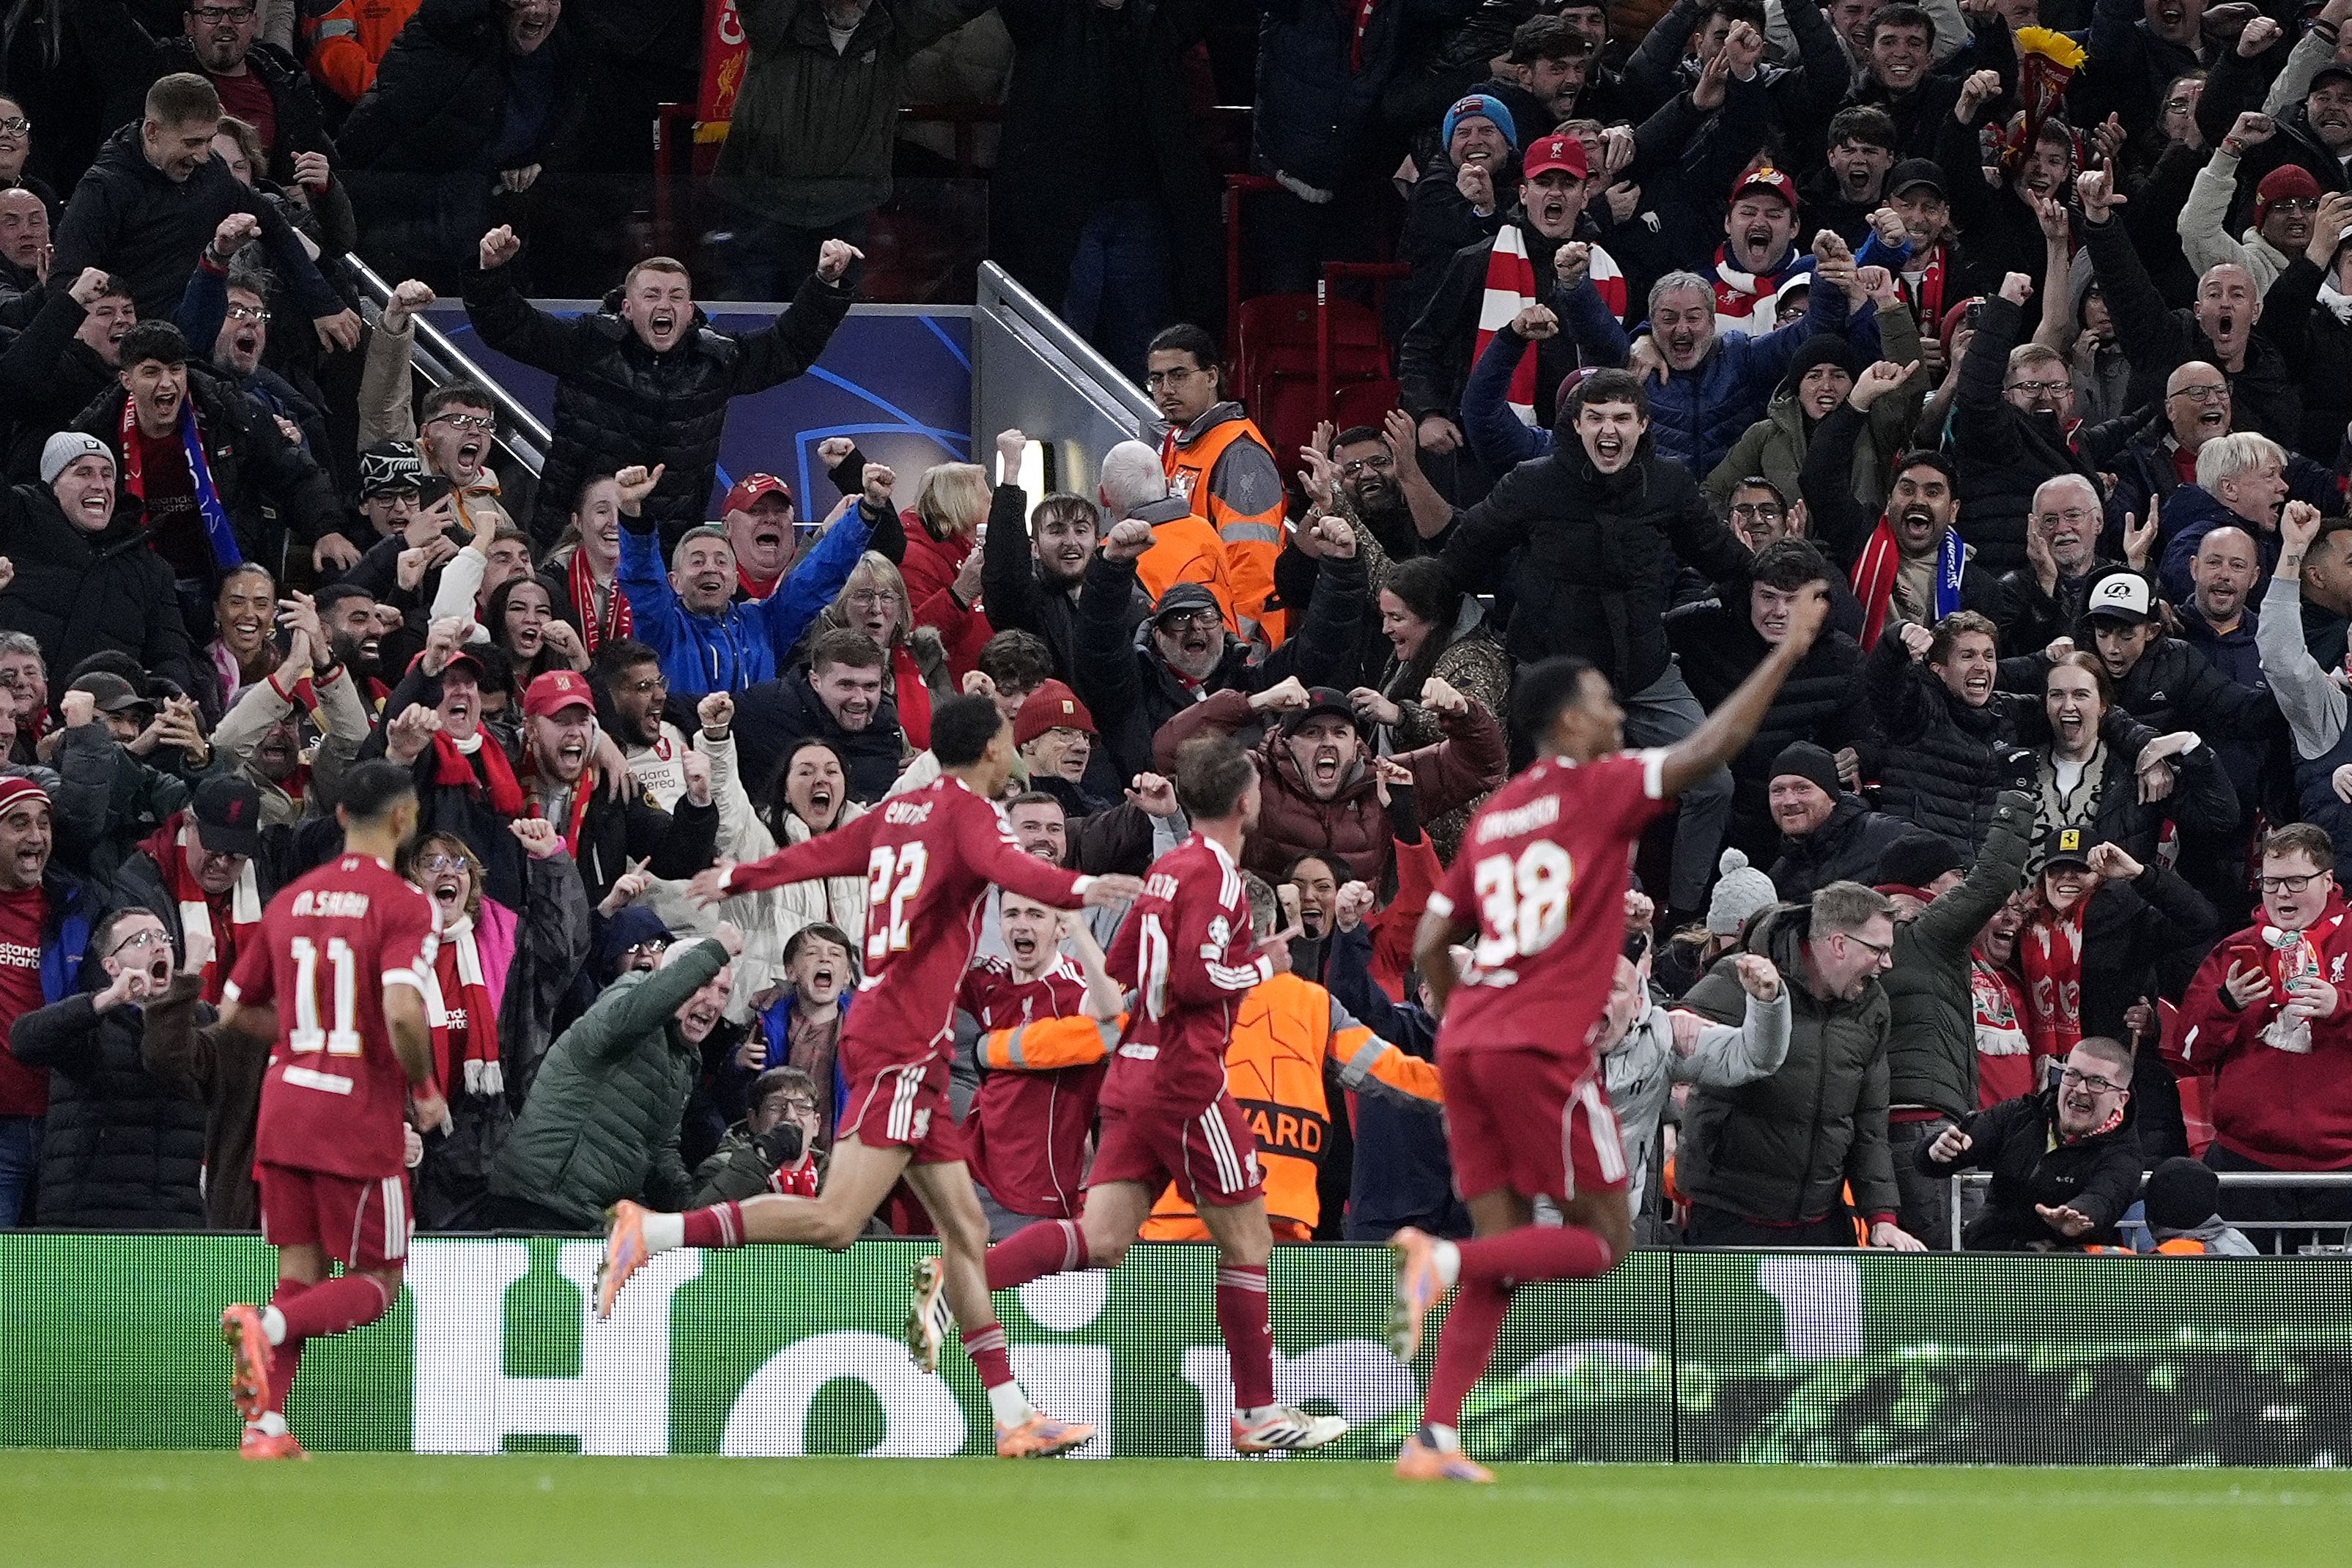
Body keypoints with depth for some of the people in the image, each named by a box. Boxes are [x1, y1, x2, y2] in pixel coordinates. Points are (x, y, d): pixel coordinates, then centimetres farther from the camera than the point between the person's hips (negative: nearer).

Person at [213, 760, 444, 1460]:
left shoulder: (290, 901, 10)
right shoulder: (403, 905, -10)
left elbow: (234, 1013, 16)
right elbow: (403, 1010, -25)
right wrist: (424, 1091, -8)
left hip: (283, 1111, 6)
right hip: (362, 1123, -6)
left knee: (301, 1275, 14)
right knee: (377, 1286, 6)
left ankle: (266, 1426, 2)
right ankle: (268, 1323, -21)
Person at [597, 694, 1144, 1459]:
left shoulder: (904, 809, 17)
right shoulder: (967, 812, -6)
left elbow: (820, 852, 30)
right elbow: (1002, 865, -28)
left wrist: (738, 878, 48)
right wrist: (1076, 889, -45)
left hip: (910, 1053, 10)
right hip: (900, 1044, -10)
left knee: (966, 1230, 8)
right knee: (836, 1221, -19)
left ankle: (1013, 1418, 6)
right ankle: (647, 1233, -20)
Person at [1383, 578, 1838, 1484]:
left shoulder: (1494, 817, 19)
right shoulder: (1597, 790, -1)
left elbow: (1428, 948, 19)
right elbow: (1710, 749, -11)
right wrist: (1787, 654, -3)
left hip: (1467, 1043, 7)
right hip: (1544, 1048, -7)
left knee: (1505, 1251, 9)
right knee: (1602, 1241, 2)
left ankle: (1434, 1441, -2)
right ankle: (1445, 1261, -21)